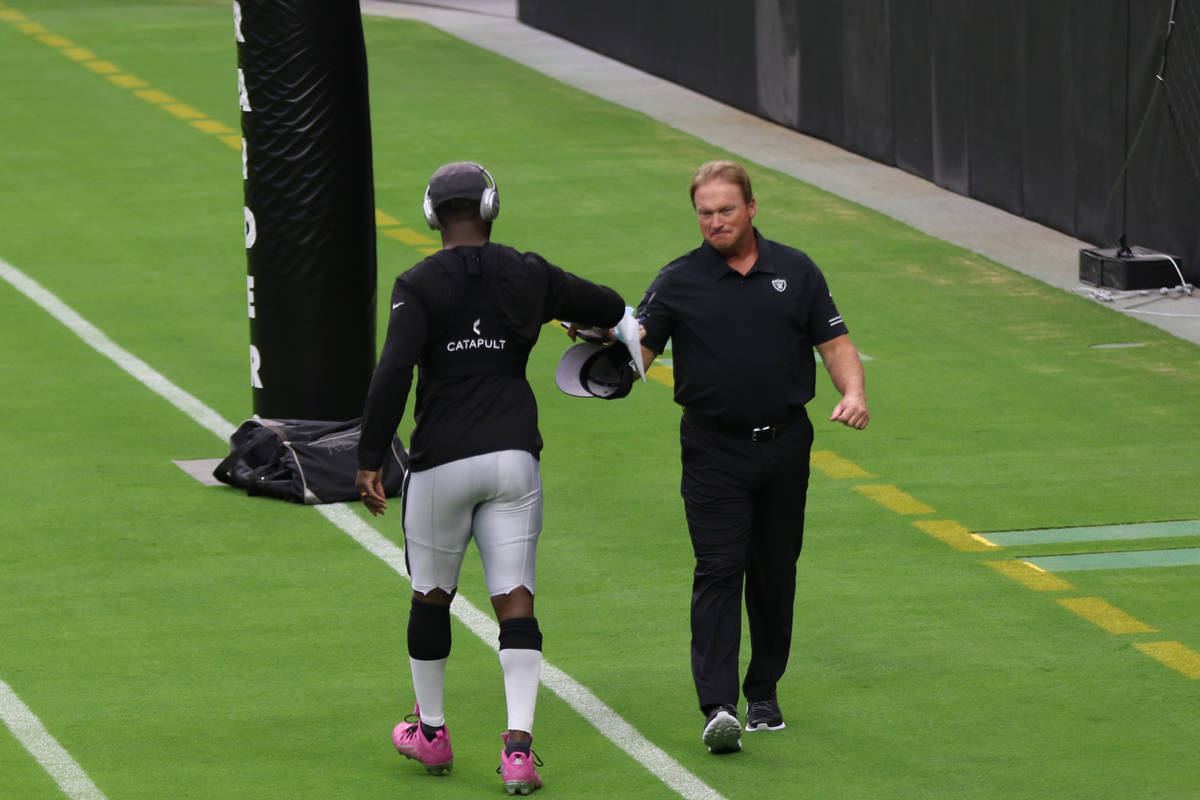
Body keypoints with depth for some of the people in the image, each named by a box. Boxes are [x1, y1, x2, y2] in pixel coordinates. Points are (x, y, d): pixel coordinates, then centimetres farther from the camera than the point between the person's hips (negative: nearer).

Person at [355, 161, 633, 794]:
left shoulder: (420, 284, -6)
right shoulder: (528, 277, 5)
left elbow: (393, 372, -17)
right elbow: (614, 310, 18)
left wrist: (370, 459, -13)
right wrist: (584, 320, 42)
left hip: (443, 461, -2)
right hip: (514, 455, 2)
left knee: (431, 596, 16)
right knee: (515, 602, 0)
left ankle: (430, 731, 29)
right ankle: (519, 746, -12)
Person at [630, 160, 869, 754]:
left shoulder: (796, 272, 6)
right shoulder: (679, 281, 1)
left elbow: (834, 342, 9)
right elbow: (635, 353, -6)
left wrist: (853, 392, -9)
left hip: (784, 444, 2)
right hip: (713, 451, -2)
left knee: (775, 572, 9)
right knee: (718, 571, -12)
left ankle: (764, 693, 23)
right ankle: (718, 709, -19)